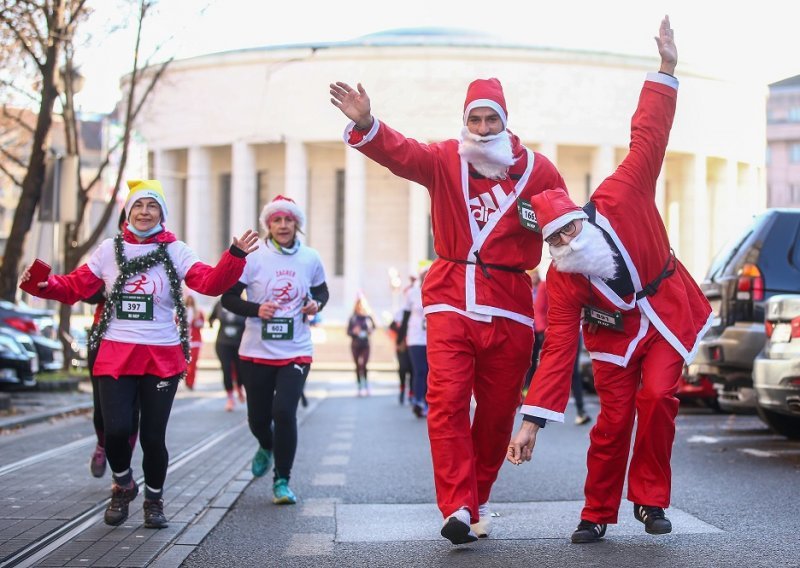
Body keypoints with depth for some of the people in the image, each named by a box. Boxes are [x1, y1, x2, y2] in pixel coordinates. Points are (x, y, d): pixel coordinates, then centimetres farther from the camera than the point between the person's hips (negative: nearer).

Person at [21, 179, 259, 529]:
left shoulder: (175, 251, 2)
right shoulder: (109, 250, 5)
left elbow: (210, 283, -10)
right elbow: (74, 287, 5)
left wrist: (235, 257, -25)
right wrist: (44, 284, -12)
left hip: (162, 358, 0)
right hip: (115, 355, 1)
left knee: (153, 436, 2)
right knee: (117, 430, -12)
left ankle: (154, 500, 28)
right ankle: (123, 485, 21)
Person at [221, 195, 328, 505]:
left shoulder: (310, 258, 1)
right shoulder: (253, 257, -6)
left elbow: (321, 291, 17)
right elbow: (228, 297, -3)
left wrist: (316, 304, -5)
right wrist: (255, 309, -19)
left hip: (296, 351, 0)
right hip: (257, 351, 0)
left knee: (284, 412, -15)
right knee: (258, 417, 11)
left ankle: (282, 480, 2)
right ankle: (266, 448, 48)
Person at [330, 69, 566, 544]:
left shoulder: (538, 170, 5)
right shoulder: (445, 160, 2)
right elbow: (401, 153, -16)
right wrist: (366, 125, -36)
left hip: (509, 307, 1)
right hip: (451, 301, -1)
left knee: (498, 409, 7)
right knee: (447, 401, -13)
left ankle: (478, 499, 26)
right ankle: (459, 509, -12)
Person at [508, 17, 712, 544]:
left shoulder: (619, 199, -22)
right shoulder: (562, 279, -20)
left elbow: (648, 138, -18)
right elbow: (558, 350, -21)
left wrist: (666, 72, -25)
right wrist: (532, 422, -27)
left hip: (667, 311, 0)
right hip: (617, 331, 0)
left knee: (657, 396, -16)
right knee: (615, 417, -4)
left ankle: (651, 499, -1)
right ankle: (598, 514, 12)